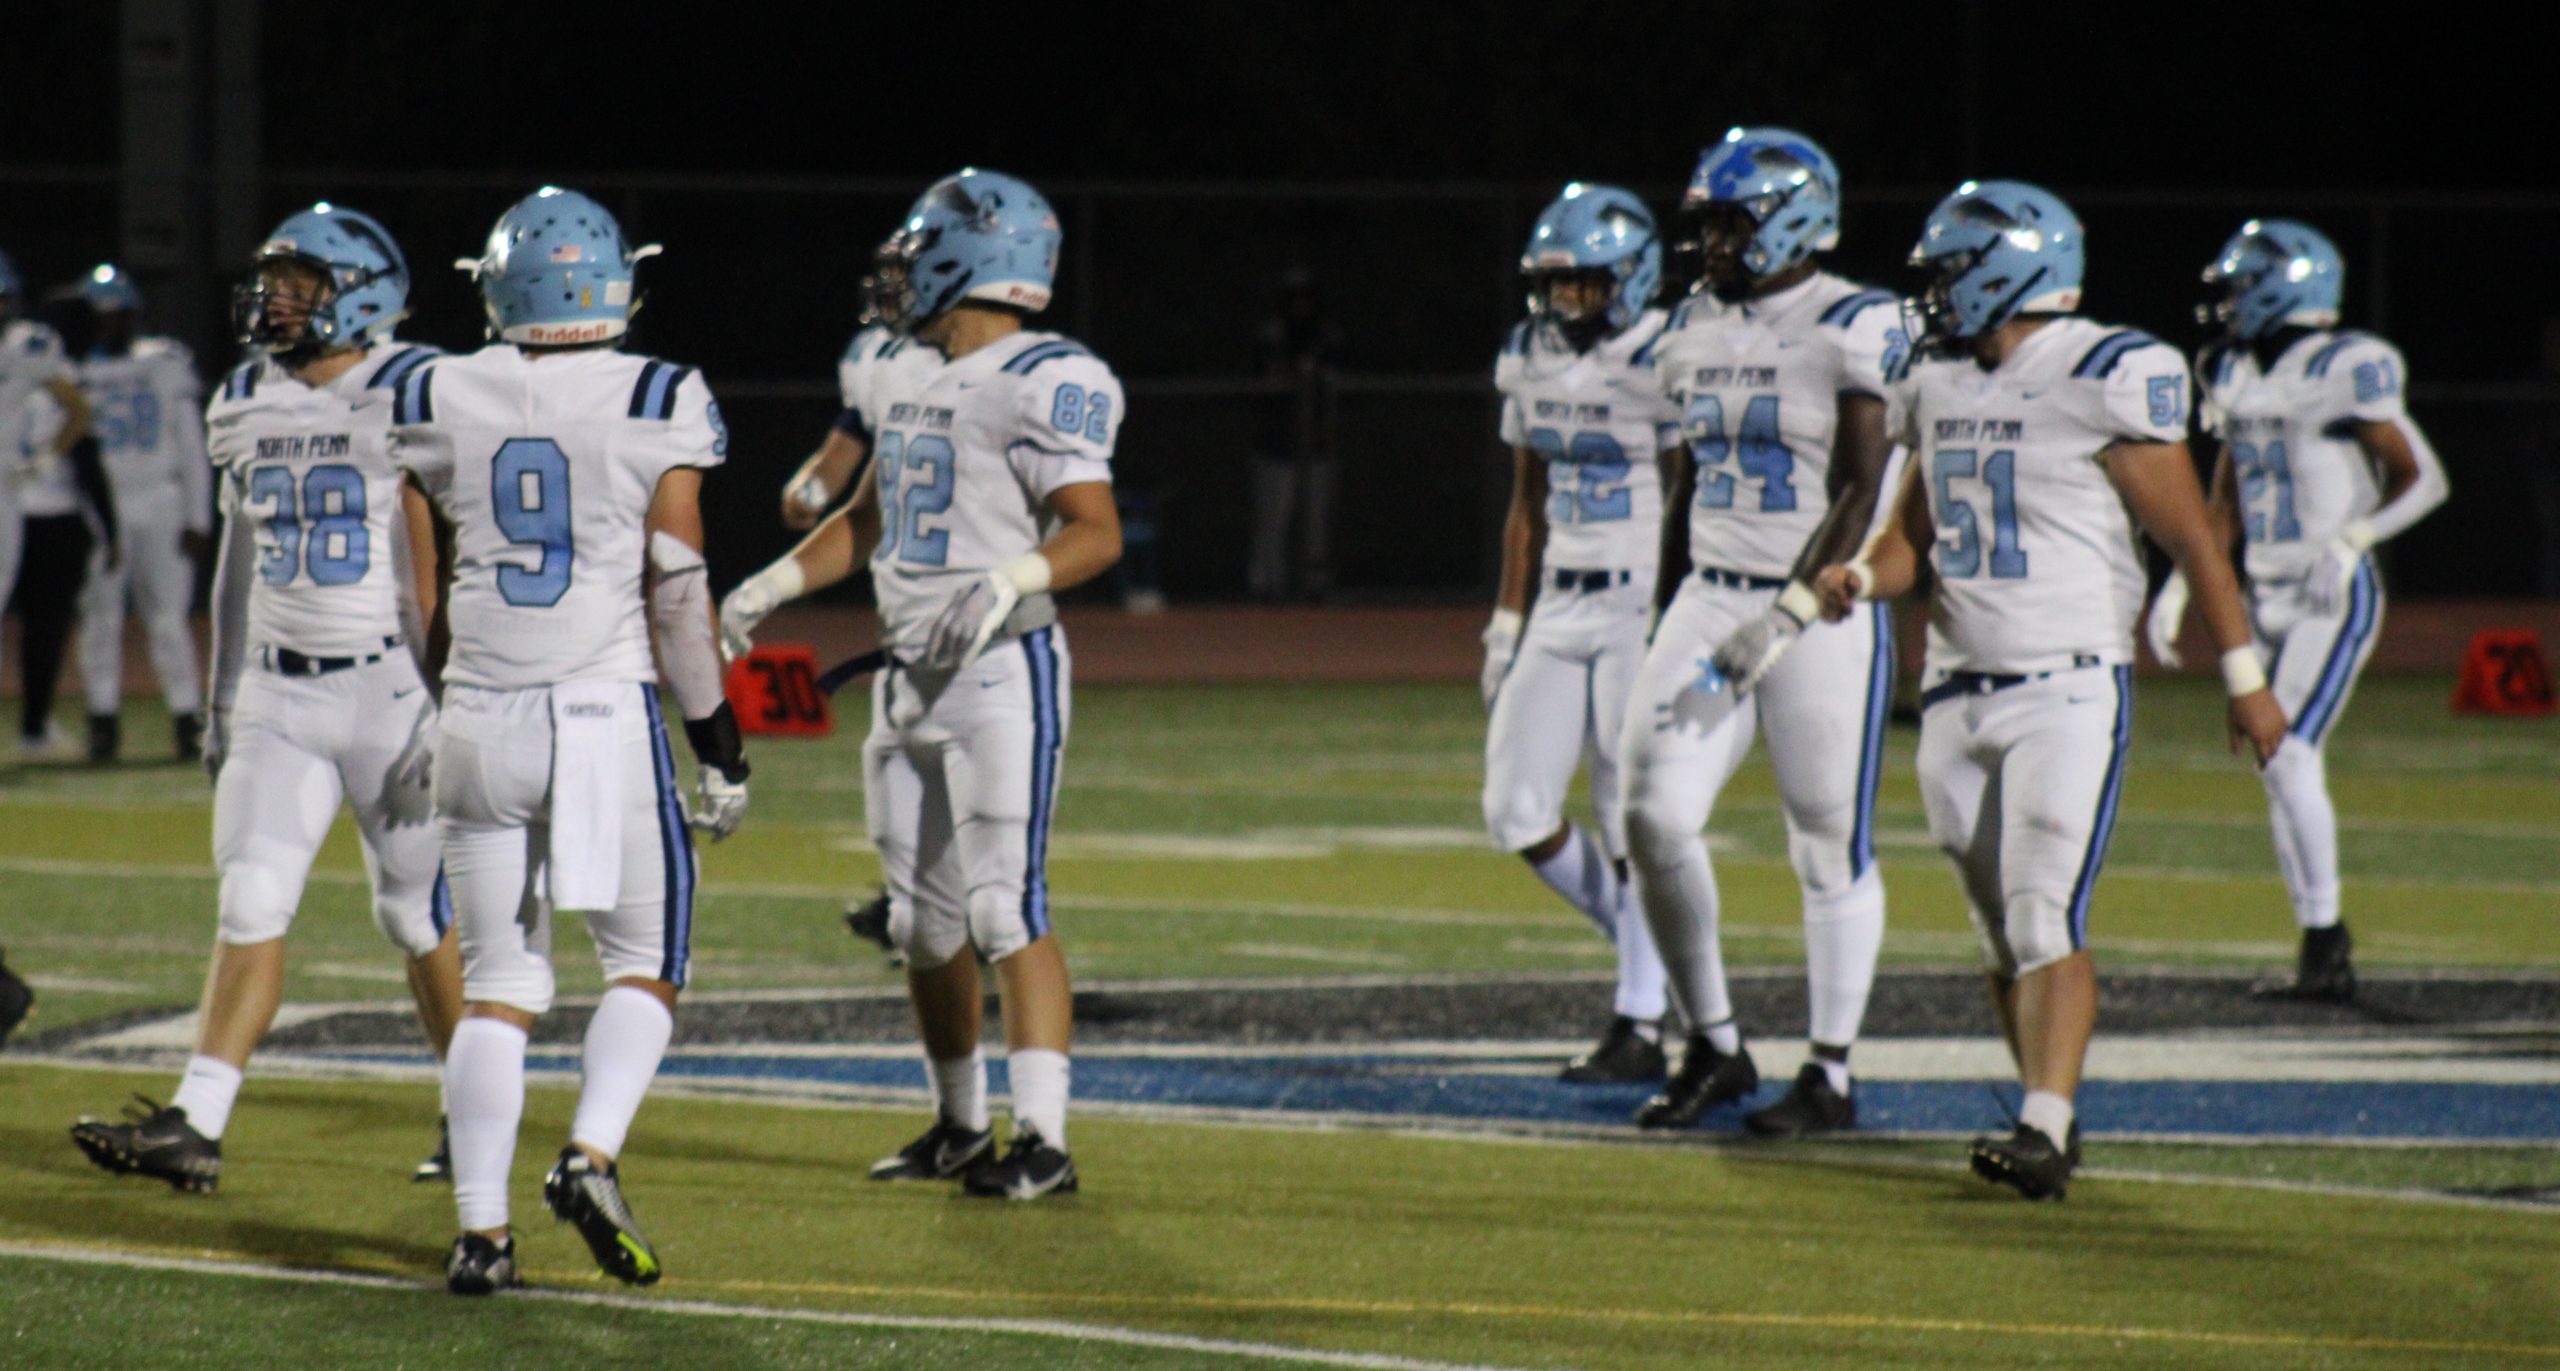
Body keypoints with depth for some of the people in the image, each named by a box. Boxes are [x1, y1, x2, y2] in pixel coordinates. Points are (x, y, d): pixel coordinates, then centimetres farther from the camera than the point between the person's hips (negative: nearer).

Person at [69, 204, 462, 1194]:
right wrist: (223, 706, 18)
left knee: (420, 914, 5)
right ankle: (194, 1128, -12)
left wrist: (445, 704, -15)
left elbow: (439, 564, -11)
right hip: (278, 692, 5)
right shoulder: (246, 407, 10)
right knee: (252, 902, -5)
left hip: (389, 687, -5)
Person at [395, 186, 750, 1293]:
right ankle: (592, 1156, -9)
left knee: (498, 982, 8)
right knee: (645, 961, 12)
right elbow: (677, 590, -5)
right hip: (604, 708, -2)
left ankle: (481, 1230, 1)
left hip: (479, 715, 2)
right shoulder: (658, 405, -5)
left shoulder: (440, 401, 2)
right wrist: (718, 741, 2)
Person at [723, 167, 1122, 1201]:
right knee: (924, 917, 12)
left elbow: (1096, 533, -18)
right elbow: (869, 519, 28)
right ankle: (958, 1130, 25)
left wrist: (1005, 584, -33)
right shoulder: (909, 381, 16)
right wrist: (766, 590, 20)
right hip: (908, 676, 9)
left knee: (1005, 905, -15)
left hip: (1002, 670, -9)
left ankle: (1043, 1139, -17)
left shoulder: (1043, 383, -12)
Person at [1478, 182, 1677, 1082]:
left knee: (1633, 821, -4)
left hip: (1644, 606, -7)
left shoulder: (1665, 366, -13)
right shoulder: (1531, 362, 9)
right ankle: (1645, 945, 23)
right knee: (1518, 813, 3)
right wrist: (1508, 622, 16)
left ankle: (1641, 1025, 4)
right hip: (1561, 606, 7)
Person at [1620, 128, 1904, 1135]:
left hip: (1822, 608, -6)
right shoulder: (1695, 328, 10)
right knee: (1656, 816, -4)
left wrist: (1789, 617, -21)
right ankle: (1713, 1047, 9)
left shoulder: (1852, 330, -11)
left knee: (1830, 846, 1)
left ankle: (1831, 1073, 9)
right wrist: (1668, 617, 18)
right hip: (1710, 599, 6)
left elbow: (1861, 497, -14)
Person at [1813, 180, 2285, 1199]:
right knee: (2001, 932, 11)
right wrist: (1862, 576, -3)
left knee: (2046, 916, -17)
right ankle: (2052, 1119, 22)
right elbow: (1912, 533, 20)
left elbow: (2189, 536, -7)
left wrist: (2244, 676, -5)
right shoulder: (1941, 389, 11)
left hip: (2070, 690, -7)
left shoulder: (2103, 381, -10)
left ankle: (2043, 1130, -24)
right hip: (1958, 691, 7)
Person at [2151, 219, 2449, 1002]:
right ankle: (2323, 954, 13)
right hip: (2269, 599, 8)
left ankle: (2325, 945, -14)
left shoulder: (2343, 374, -12)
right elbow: (2223, 510, 21)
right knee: (2281, 766, 7)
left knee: (2289, 754, -17)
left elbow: (2425, 481, -9)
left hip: (2334, 597, -8)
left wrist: (2353, 541, -21)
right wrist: (2179, 587, 14)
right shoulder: (2239, 379, 11)